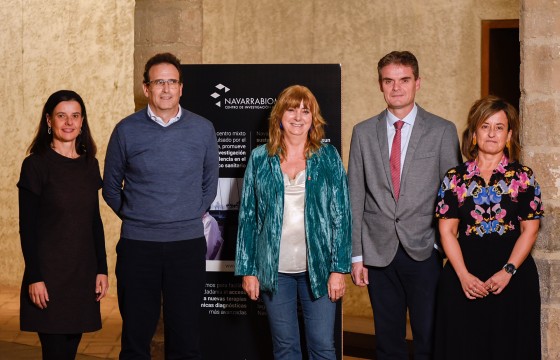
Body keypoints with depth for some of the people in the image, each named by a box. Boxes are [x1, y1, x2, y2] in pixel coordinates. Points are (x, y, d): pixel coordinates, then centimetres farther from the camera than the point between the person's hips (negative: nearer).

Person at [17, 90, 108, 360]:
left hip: (83, 271, 5)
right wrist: (35, 277, -14)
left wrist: (102, 269, 8)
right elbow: (27, 226, -9)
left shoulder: (89, 164, 9)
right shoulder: (36, 165, -7)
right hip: (49, 272, -5)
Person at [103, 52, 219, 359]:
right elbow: (111, 187, 11)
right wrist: (133, 218, 10)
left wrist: (192, 215, 11)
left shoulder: (203, 129, 3)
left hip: (188, 244, 1)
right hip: (137, 244, 0)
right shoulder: (127, 130, 0)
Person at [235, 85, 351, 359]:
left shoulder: (328, 157, 2)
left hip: (318, 269, -1)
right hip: (274, 270, 1)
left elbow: (341, 215, 0)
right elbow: (247, 216, 5)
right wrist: (247, 270, 1)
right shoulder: (260, 159, 4)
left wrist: (339, 268, -6)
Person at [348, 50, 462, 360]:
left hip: (425, 252, -2)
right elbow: (355, 197, 7)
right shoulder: (363, 133, 8)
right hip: (379, 253, 2)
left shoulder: (443, 131, 2)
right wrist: (356, 255, 4)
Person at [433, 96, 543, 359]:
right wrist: (464, 275, -11)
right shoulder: (455, 178, 5)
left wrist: (508, 271, -13)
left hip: (514, 276, -1)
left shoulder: (523, 177, 3)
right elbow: (447, 230, 1)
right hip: (464, 274, 1)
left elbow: (530, 229, -1)